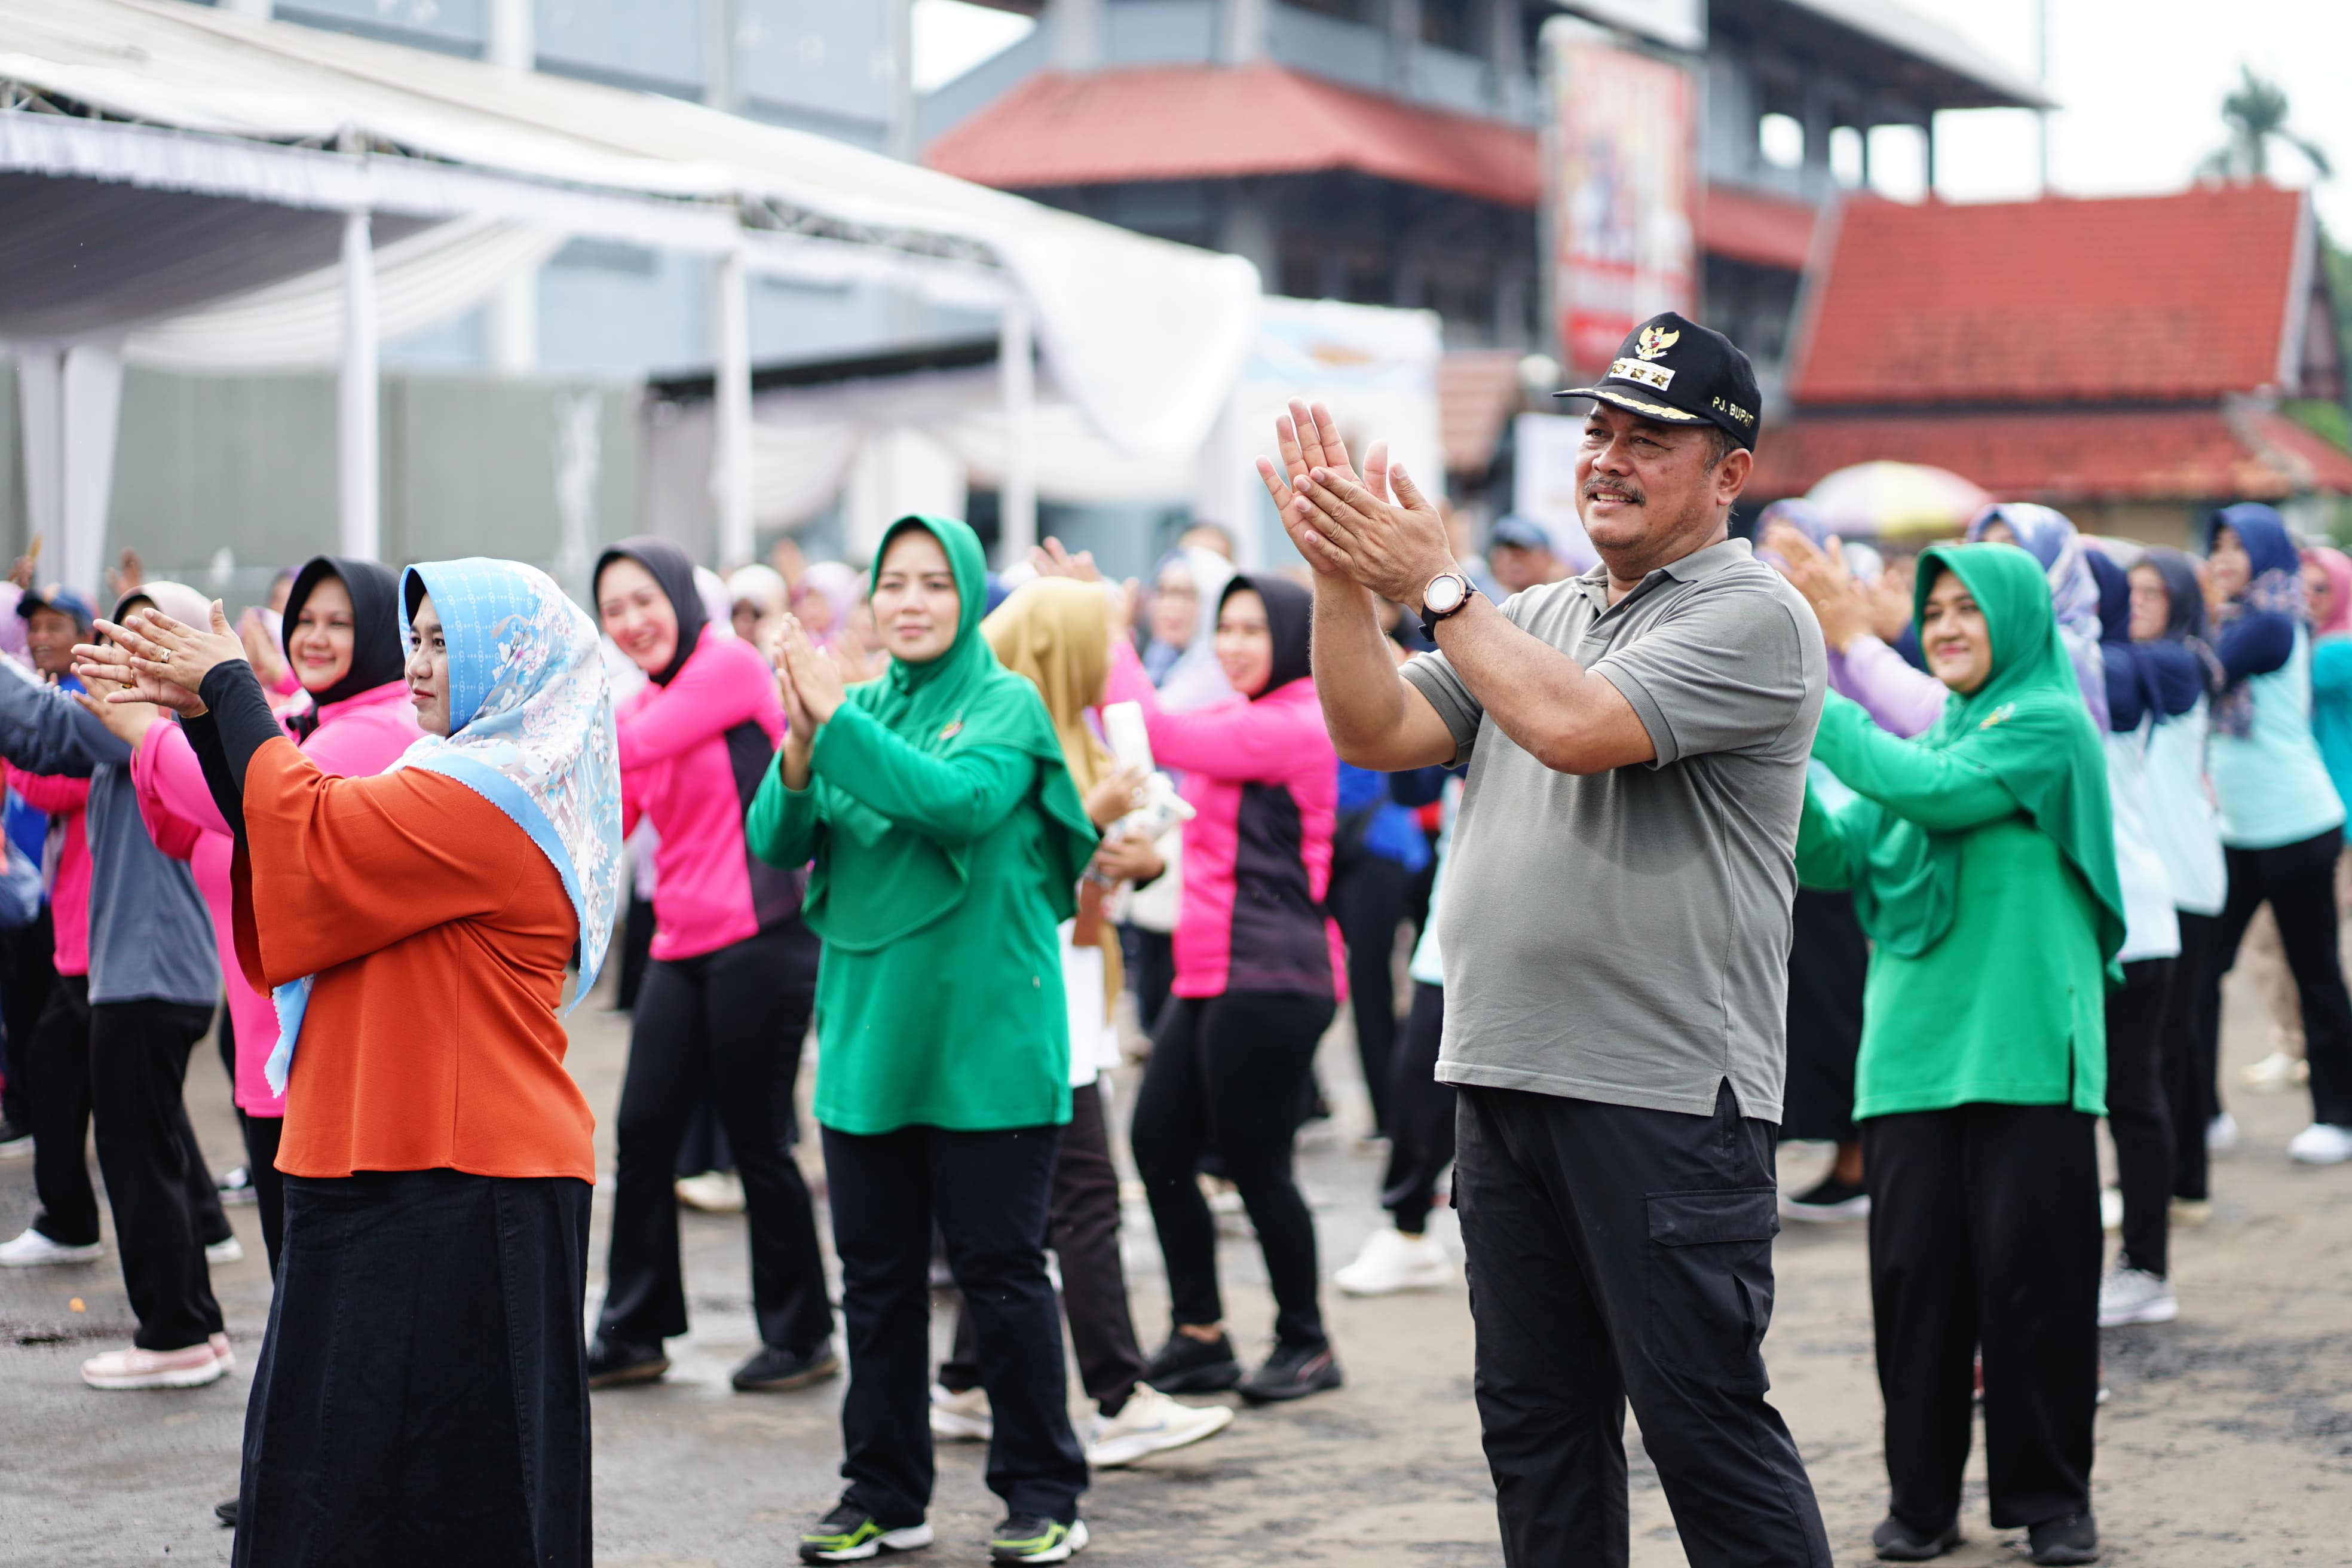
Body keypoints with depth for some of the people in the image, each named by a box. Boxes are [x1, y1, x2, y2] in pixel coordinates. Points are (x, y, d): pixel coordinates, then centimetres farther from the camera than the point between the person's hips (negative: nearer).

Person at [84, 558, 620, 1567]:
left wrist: (231, 688, -6)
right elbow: (301, 844, 17)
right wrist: (205, 715, 8)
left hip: (458, 1198, -10)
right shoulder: (457, 782, 17)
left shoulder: (490, 801, -15)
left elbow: (311, 840, -19)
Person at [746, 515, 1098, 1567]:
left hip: (986, 1039, -5)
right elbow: (777, 842, 1)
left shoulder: (1007, 704, -3)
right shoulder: (856, 707, 10)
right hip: (867, 1036, 5)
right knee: (877, 1275, 10)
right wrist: (800, 747, -17)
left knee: (1001, 1269, 1)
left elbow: (962, 799, -23)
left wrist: (837, 719, -23)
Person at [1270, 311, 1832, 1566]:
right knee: (1534, 1421, 14)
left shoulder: (1753, 618, -7)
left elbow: (1573, 725, -20)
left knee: (1701, 1420, -5)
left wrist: (1433, 584, -13)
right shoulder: (1531, 617, 18)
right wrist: (1342, 578, -5)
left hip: (1666, 1097, -7)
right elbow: (1375, 735, 9)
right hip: (1505, 1082, 8)